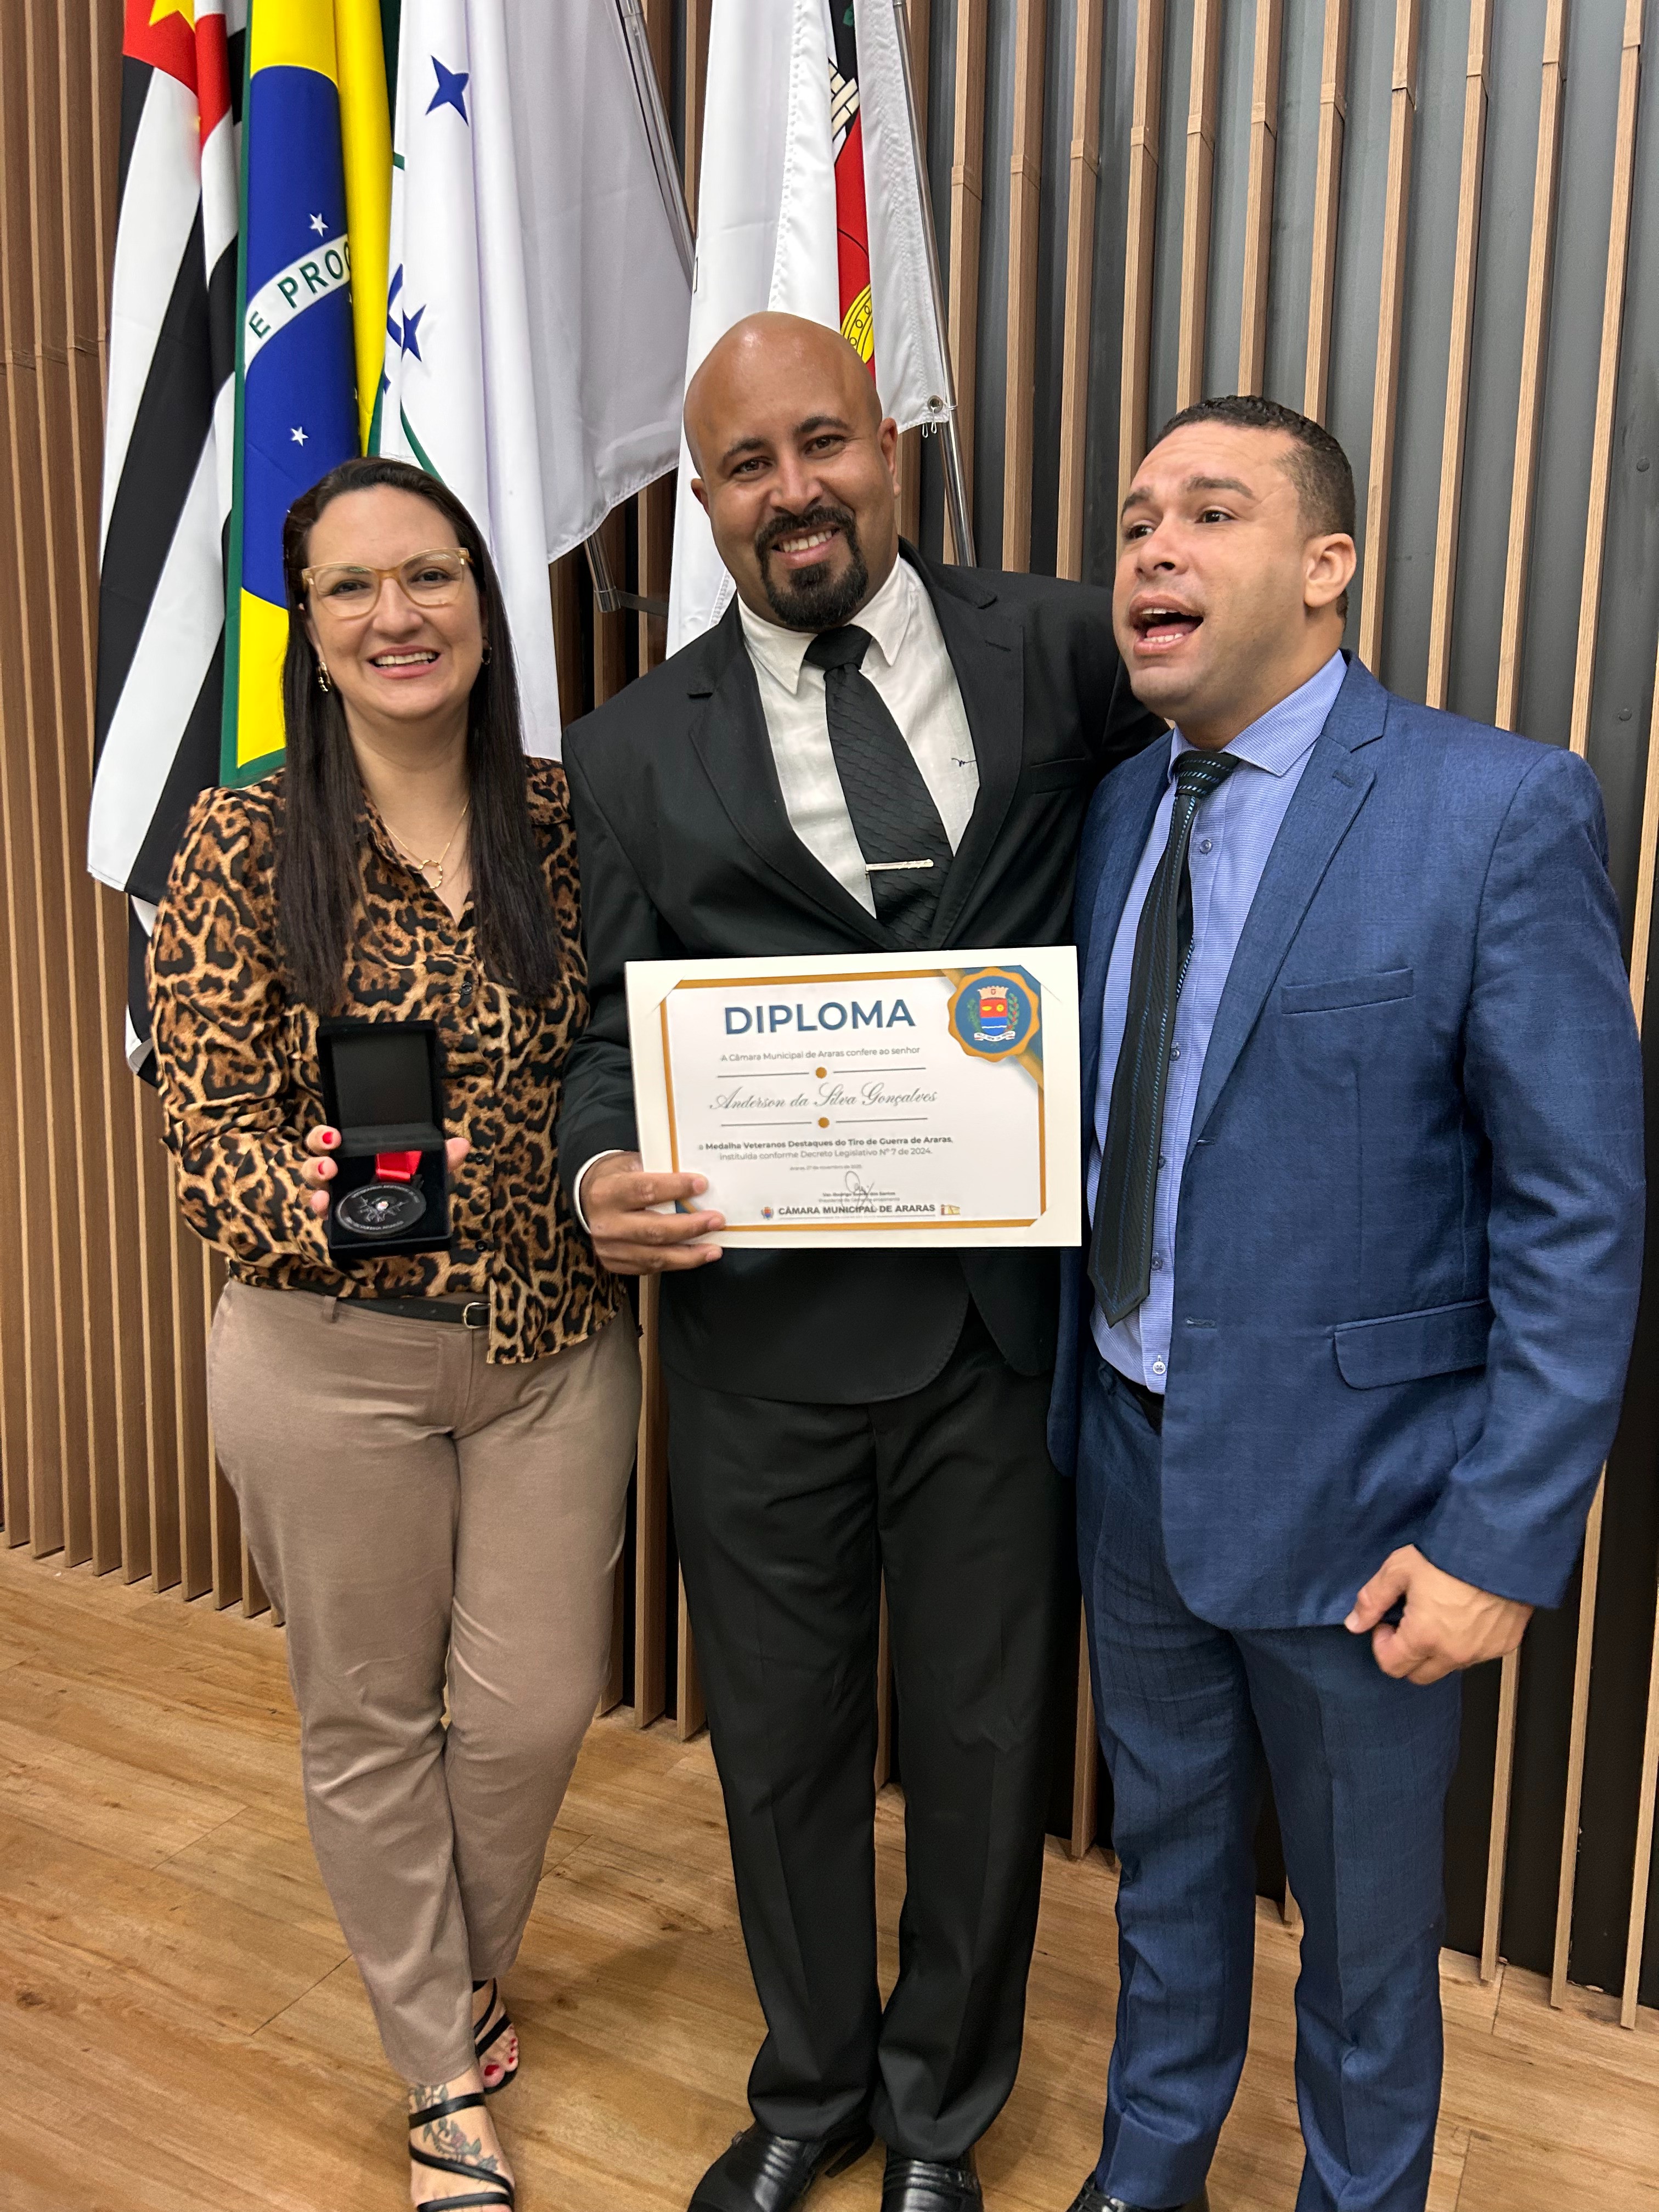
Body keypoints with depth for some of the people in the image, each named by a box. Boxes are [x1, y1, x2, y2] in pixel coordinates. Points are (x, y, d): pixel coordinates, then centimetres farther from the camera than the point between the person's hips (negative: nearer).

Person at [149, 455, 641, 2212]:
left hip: (557, 1344, 2)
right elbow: (204, 1120, -9)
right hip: (327, 1355, -2)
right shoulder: (242, 845, -7)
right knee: (367, 1719, 14)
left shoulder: (568, 819, 0)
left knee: (536, 1706, 13)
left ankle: (460, 1980, 47)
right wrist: (304, 1195, -27)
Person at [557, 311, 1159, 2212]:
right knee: (779, 1739, 18)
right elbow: (601, 1033, 3)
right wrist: (600, 1172, -16)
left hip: (1001, 1322, 0)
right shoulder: (633, 753, 3)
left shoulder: (1053, 653, 2)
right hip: (761, 1330, 1)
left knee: (979, 1741, 17)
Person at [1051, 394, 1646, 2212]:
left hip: (1344, 1495, -5)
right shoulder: (1116, 813, 3)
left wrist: (1503, 1539, -17)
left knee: (1363, 1914, 18)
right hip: (1129, 1454, 6)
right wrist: (1074, 1399, 4)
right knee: (1165, 1854, 26)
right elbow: (1104, 1140, 8)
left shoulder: (1499, 812, -16)